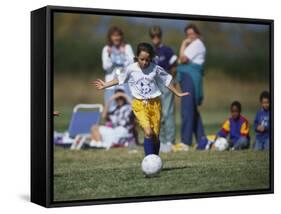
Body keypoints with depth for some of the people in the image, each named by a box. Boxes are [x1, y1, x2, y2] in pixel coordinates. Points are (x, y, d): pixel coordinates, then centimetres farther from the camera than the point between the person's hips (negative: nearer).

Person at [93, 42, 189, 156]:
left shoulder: (156, 69, -4)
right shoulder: (131, 69, -4)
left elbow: (167, 80, 9)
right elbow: (120, 79, 13)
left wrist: (177, 93, 13)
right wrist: (105, 85, 17)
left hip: (154, 103, 1)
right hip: (139, 104, -1)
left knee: (155, 136, 5)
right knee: (148, 132, -20)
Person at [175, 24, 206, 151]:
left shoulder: (197, 44, -7)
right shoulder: (192, 45, 25)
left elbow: (183, 59, -16)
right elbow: (183, 60, 20)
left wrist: (183, 44, -6)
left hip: (191, 77, -11)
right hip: (187, 77, 11)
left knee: (187, 109, -14)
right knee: (192, 109, 14)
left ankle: (186, 142, -17)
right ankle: (201, 139, 19)